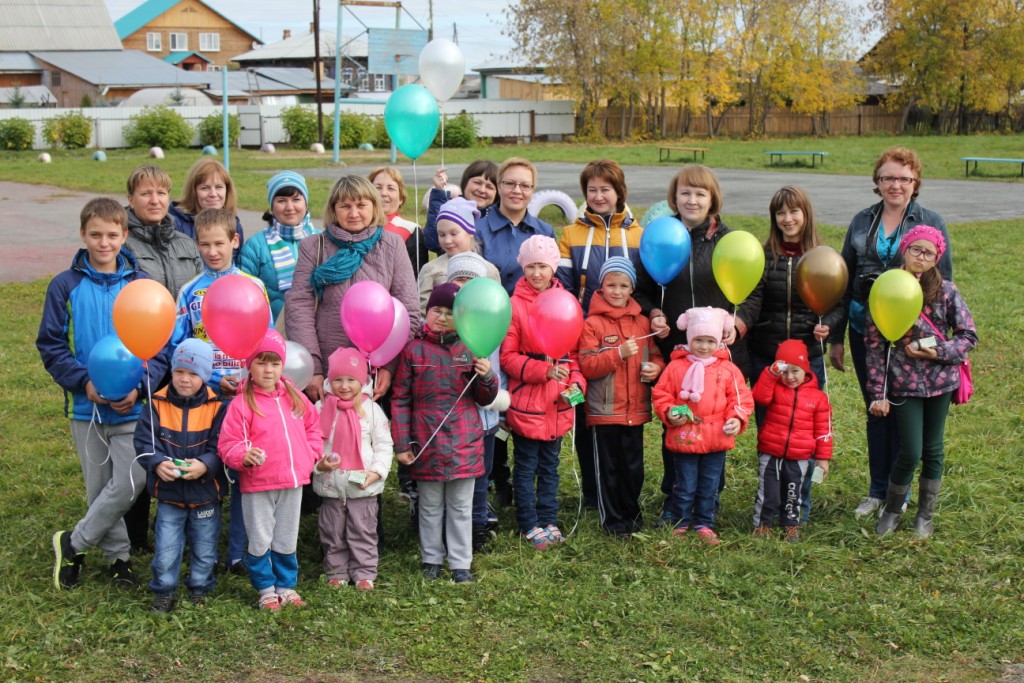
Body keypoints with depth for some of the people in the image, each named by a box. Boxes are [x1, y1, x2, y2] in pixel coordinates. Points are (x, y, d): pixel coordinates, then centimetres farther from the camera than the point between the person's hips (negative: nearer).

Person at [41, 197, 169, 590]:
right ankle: (118, 555, 27)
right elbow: (50, 345, -1)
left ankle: (73, 544, 11)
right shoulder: (66, 286, -2)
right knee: (99, 487, 9)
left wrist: (140, 387, -13)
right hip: (86, 408, 0)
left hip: (133, 407, 0)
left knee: (130, 482, -8)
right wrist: (84, 381, -15)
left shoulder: (142, 285, -1)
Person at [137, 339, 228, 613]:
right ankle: (164, 592, 23)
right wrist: (157, 463, -25)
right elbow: (144, 441, -7)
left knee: (204, 550, 14)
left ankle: (200, 590, 33)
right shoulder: (157, 405, -4)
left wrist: (205, 465, -29)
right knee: (166, 551, 4)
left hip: (205, 493, 0)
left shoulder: (216, 407, -7)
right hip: (168, 493, 0)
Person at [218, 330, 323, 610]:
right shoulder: (241, 403, -10)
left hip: (293, 482, 4)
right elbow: (228, 444, -12)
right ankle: (266, 590, 20)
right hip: (257, 485, -4)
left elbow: (312, 428, 19)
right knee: (260, 542, 5)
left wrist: (311, 456, 6)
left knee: (287, 541, 15)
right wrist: (244, 456, -30)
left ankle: (286, 586, 28)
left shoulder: (295, 398, 6)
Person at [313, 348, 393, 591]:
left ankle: (364, 573, 15)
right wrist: (318, 463, -14)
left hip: (363, 486, -1)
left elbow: (383, 445, 0)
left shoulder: (371, 409, -2)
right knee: (333, 534, 11)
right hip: (331, 485, 1)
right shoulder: (322, 409, 0)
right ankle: (337, 573, 23)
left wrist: (376, 472, -12)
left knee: (363, 532, 6)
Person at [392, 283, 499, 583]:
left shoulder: (470, 350, 4)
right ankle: (432, 559, 25)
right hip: (427, 444, -1)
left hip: (464, 443, 1)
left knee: (461, 508, 8)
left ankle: (461, 563, 17)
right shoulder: (414, 349, -1)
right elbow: (400, 399, 0)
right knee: (430, 507, 12)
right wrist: (402, 444, -4)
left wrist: (486, 376, -13)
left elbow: (484, 399, 9)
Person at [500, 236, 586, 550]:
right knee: (526, 466, 7)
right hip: (526, 400, -4)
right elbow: (508, 357, -9)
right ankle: (530, 524, 19)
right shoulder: (515, 305, -8)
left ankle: (549, 520, 27)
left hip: (558, 404, 4)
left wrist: (576, 382, -4)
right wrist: (544, 370, -20)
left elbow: (575, 350, 11)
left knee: (550, 465, 16)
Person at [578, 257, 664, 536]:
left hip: (636, 409, 4)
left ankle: (632, 513, 29)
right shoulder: (592, 324, -6)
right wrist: (619, 353, -23)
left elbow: (655, 355, 17)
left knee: (634, 466, 13)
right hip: (604, 410, -4)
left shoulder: (642, 322, 9)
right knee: (608, 466, 5)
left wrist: (656, 367, -6)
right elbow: (586, 366, -13)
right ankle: (612, 519, 16)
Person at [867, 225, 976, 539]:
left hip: (940, 381, 1)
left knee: (933, 450, 10)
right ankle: (891, 511, 19)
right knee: (910, 453, -5)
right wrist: (878, 393, -4)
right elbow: (874, 343, -2)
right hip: (903, 383, -1)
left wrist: (939, 352, -15)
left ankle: (925, 515, 26)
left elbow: (969, 335, 2)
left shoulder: (946, 291, -2)